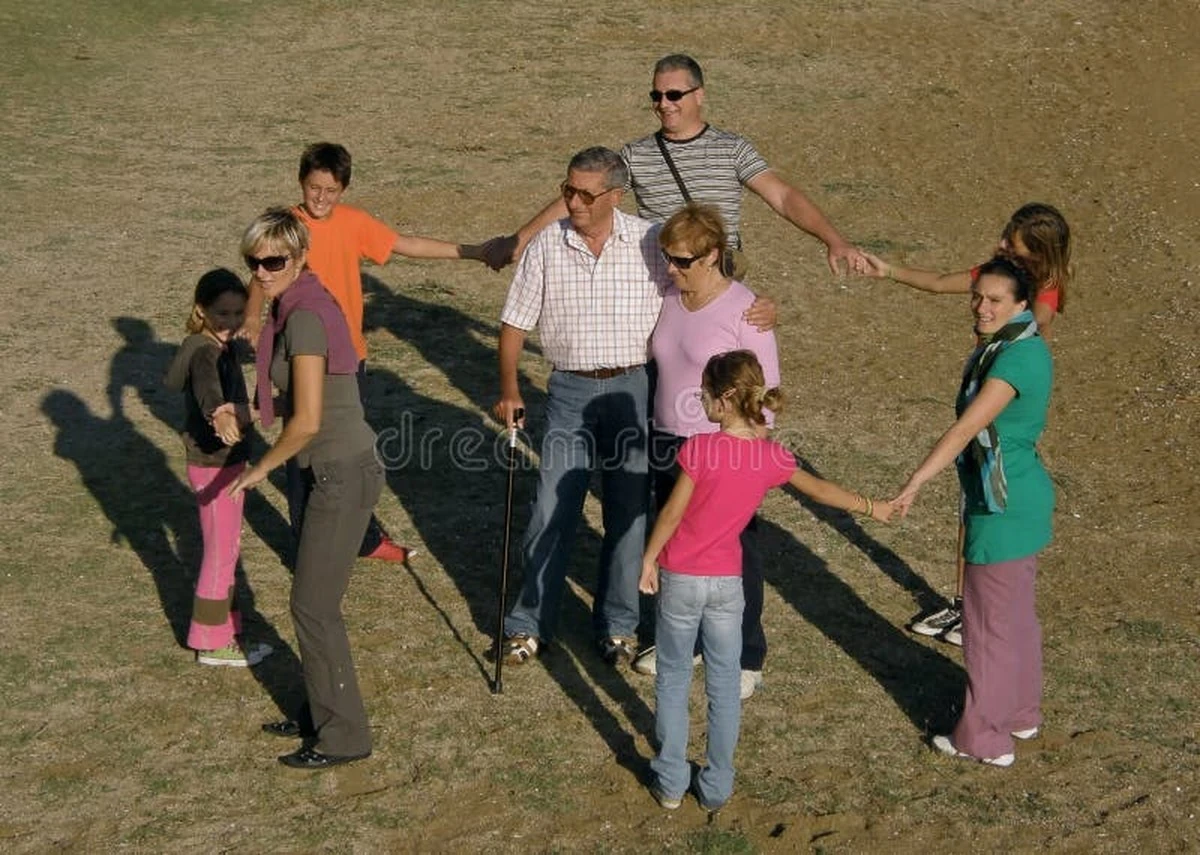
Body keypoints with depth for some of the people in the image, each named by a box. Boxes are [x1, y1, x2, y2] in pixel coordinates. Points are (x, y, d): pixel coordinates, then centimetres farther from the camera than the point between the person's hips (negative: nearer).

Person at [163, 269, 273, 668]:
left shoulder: (218, 346, 6)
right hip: (214, 466, -9)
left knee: (224, 551, 17)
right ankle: (213, 644, 14)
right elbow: (206, 384, -46)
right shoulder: (204, 350, -23)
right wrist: (219, 414, -66)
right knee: (221, 554, 2)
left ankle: (223, 632, 29)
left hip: (224, 461, 9)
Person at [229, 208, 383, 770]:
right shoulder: (302, 305, 8)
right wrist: (249, 412, 12)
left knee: (313, 606, 0)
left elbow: (307, 420, -22)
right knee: (313, 601, 18)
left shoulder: (303, 317, -21)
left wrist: (261, 467, -10)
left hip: (342, 476, -9)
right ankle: (321, 714, 31)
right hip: (327, 471, 9)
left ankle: (343, 735, 12)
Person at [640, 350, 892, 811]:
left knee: (673, 679, 11)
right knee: (724, 685, 13)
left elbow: (672, 513, -12)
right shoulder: (772, 456, -5)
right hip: (727, 582, 3)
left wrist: (648, 560, 2)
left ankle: (671, 782, 18)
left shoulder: (700, 448, -18)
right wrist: (871, 507, 27)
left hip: (680, 579, -3)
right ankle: (717, 787, 21)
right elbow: (821, 489, 10)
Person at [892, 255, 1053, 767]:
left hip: (1005, 508, -10)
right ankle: (1020, 714, 39)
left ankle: (984, 738, 16)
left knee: (990, 621, 3)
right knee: (1015, 612, 22)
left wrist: (914, 485, -36)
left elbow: (966, 428, -32)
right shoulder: (1010, 346, 5)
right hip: (1019, 499, 10)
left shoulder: (1018, 356, -24)